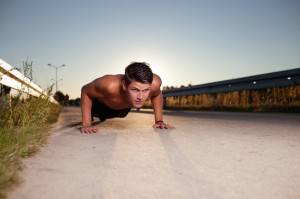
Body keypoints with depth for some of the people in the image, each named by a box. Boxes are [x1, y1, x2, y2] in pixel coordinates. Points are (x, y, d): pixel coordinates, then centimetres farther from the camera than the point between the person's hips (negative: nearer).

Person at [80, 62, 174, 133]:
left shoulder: (154, 83, -43)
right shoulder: (110, 85, -51)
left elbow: (157, 94, -16)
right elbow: (85, 91, -30)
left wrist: (159, 121, -19)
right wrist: (86, 124, -35)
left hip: (124, 109, 5)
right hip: (101, 105, -4)